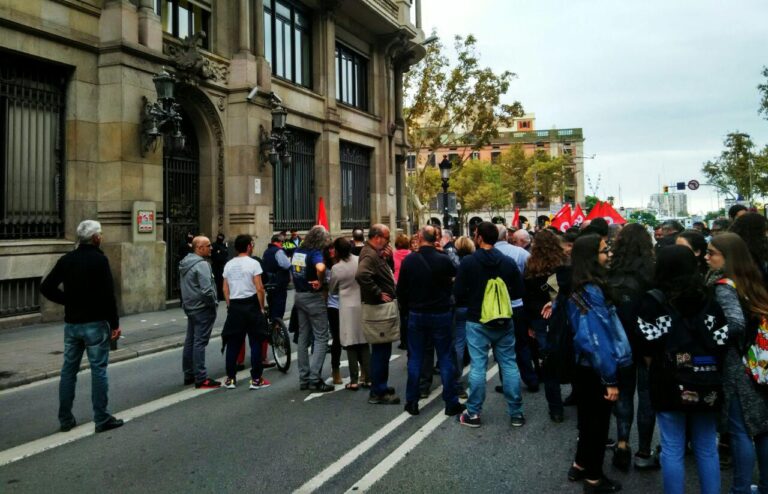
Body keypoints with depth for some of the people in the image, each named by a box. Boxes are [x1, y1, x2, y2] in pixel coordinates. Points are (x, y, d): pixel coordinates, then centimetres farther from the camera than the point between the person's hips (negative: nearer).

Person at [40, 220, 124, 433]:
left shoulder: (66, 259, 5)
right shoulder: (99, 259, -12)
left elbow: (46, 287, 5)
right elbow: (108, 294, -16)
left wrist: (69, 301, 9)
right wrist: (115, 323, -10)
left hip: (71, 323, 6)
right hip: (95, 323, -6)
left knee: (69, 370, 12)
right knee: (98, 370, 0)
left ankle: (65, 419, 19)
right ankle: (102, 419, 5)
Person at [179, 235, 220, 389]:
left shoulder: (185, 263, 11)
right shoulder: (201, 264, -19)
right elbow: (207, 290, -25)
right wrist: (214, 302, -11)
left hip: (190, 307, 10)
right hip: (203, 309, -10)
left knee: (190, 341, 14)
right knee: (200, 343, -7)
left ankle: (189, 374, 23)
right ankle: (201, 379, -3)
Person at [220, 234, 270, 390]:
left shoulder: (229, 265, 7)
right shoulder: (253, 263, -9)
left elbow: (225, 289, 8)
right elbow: (259, 288, -12)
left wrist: (230, 305, 16)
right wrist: (261, 307, -2)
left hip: (234, 306, 5)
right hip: (251, 304, -5)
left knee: (233, 343, 10)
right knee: (255, 343, 3)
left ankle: (230, 379, 14)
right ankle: (256, 379, 4)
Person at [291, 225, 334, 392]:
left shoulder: (297, 252, 7)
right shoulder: (315, 253, -18)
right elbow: (320, 268, -38)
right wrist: (320, 282, -22)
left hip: (299, 296, 8)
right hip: (313, 297, -8)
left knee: (303, 336, 13)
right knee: (321, 338, -2)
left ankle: (304, 378, 17)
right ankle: (315, 379, -6)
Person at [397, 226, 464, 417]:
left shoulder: (409, 261, -6)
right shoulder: (444, 260, -13)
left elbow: (401, 289, 1)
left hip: (416, 315, 2)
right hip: (441, 314, -2)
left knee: (415, 358, 11)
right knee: (445, 358, 6)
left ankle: (412, 402, 15)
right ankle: (451, 403, 10)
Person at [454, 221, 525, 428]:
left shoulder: (468, 261, -10)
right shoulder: (508, 262, -2)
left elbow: (458, 293, -9)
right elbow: (518, 292, 2)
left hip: (477, 322, -2)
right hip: (504, 321, 3)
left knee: (478, 366, 3)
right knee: (509, 364, 9)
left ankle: (473, 413, 10)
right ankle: (516, 413, 15)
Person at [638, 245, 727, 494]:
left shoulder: (654, 301, -7)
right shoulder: (709, 300, 0)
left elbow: (648, 349, -6)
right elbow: (721, 345, -2)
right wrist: (707, 370, 12)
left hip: (670, 384, -3)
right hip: (707, 386, 3)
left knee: (672, 450, 6)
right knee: (707, 449, 14)